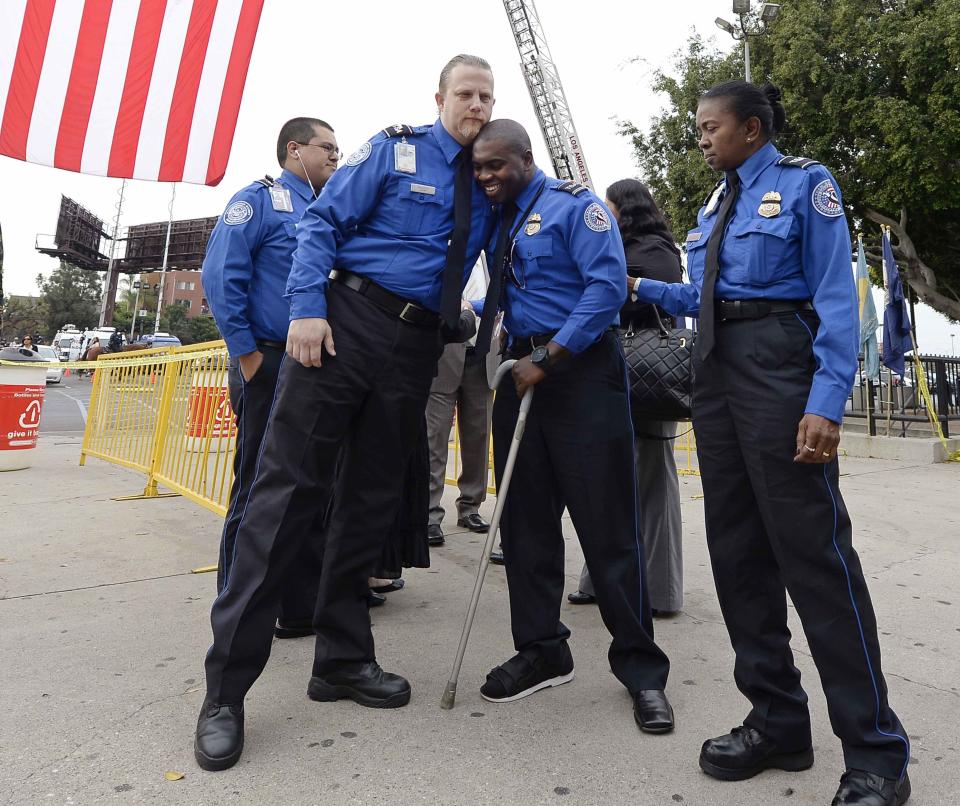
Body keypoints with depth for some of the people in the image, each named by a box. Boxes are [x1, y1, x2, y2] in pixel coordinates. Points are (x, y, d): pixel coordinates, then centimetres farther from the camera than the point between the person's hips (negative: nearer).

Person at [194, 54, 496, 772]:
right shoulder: (393, 150, 4)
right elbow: (323, 222, -3)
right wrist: (308, 307, -15)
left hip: (418, 347, 5)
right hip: (349, 323, -5)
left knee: (374, 497, 7)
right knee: (289, 483, -8)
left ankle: (343, 659, 20)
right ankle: (227, 685, 1)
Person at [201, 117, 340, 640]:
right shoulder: (260, 200, -1)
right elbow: (221, 276, -12)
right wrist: (248, 355, -15)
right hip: (272, 366, -7)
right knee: (259, 491, -1)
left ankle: (304, 605, 22)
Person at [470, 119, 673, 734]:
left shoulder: (574, 205, -3)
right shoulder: (497, 222, 17)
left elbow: (608, 286, -14)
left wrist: (546, 358, -17)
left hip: (582, 370, -7)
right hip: (522, 374, 7)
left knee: (608, 525, -4)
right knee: (526, 520, 8)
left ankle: (641, 668, 11)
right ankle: (542, 652, 23)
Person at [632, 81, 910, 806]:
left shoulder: (805, 184, 0)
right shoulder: (713, 208, 20)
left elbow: (835, 297, -9)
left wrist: (826, 402, -19)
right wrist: (645, 289, 14)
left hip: (778, 366, -7)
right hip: (716, 372, 8)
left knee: (813, 546, -10)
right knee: (736, 549, 6)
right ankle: (778, 722, 18)